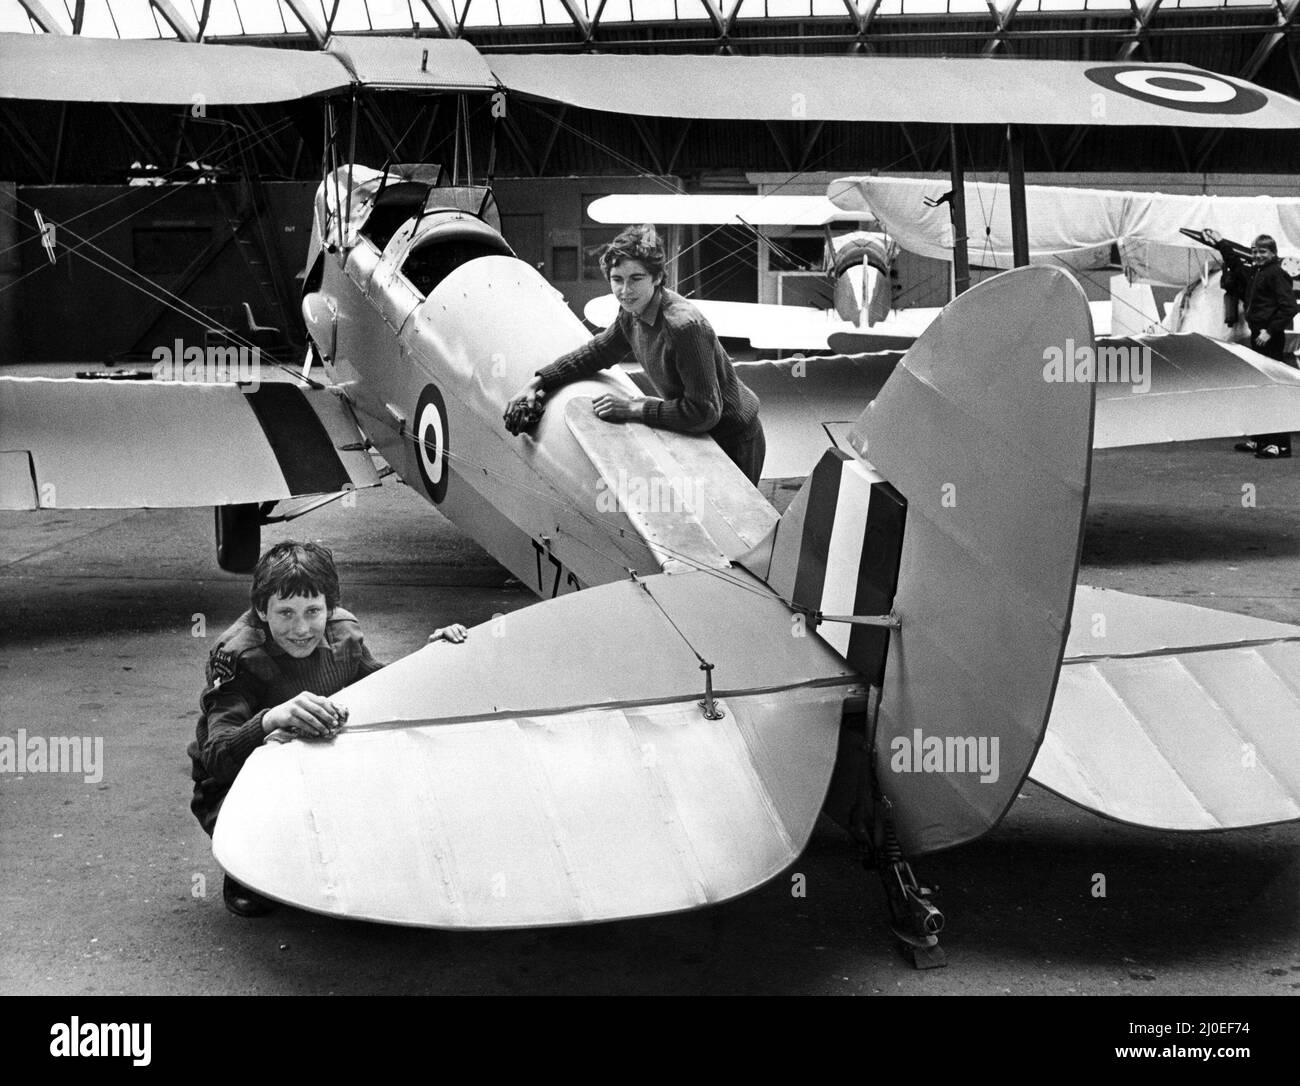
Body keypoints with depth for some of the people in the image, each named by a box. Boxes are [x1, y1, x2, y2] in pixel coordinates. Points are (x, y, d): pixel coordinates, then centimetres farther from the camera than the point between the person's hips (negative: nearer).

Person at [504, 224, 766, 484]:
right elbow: (597, 351, 13)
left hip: (733, 443, -8)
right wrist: (537, 383, 4)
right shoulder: (633, 313, -6)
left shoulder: (685, 326, -34)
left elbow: (704, 411, -33)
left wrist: (634, 409, -27)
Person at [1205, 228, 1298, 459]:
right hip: (1257, 336, 9)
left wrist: (1270, 331, -21)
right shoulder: (1252, 273, 15)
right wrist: (1220, 244, 36)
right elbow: (1236, 265, 37)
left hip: (1271, 339, -9)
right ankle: (1261, 439, 21)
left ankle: (1281, 444, -11)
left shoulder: (1276, 274, -11)